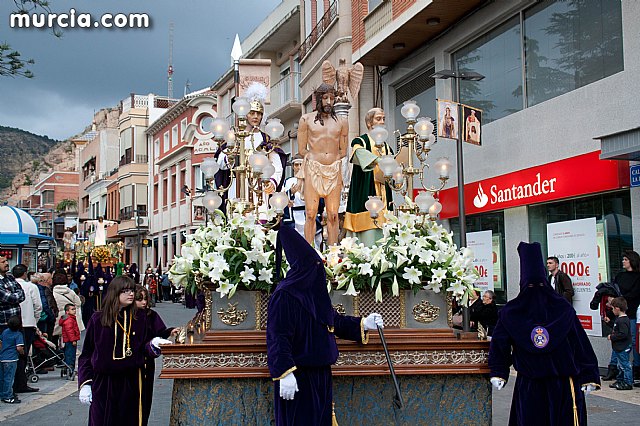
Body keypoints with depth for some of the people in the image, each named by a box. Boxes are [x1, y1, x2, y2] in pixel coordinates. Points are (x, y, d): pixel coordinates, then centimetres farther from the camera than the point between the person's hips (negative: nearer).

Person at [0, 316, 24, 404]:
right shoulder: (18, 334, -13)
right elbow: (19, 348, -20)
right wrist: (22, 353, 0)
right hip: (11, 359, -7)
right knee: (9, 378, -3)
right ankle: (8, 397, 0)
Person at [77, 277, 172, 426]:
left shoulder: (140, 318, 3)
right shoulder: (98, 319, 0)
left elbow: (146, 349, 5)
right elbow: (86, 354, 3)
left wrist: (153, 345, -18)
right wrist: (85, 384, -2)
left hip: (131, 383, 1)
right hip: (103, 384, -1)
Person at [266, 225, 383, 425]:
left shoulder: (315, 291, 12)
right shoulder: (284, 296, -16)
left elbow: (335, 320, 23)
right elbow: (278, 339, -21)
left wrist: (363, 324, 13)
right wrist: (285, 373, -27)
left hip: (320, 373, 9)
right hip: (297, 377, -9)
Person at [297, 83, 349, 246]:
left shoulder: (341, 122, 13)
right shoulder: (306, 119, 8)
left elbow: (343, 151, 17)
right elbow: (302, 150, 6)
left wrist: (332, 158, 4)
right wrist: (317, 157, 1)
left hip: (334, 171, 2)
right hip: (313, 170, -2)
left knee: (333, 215, 0)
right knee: (311, 214, -5)